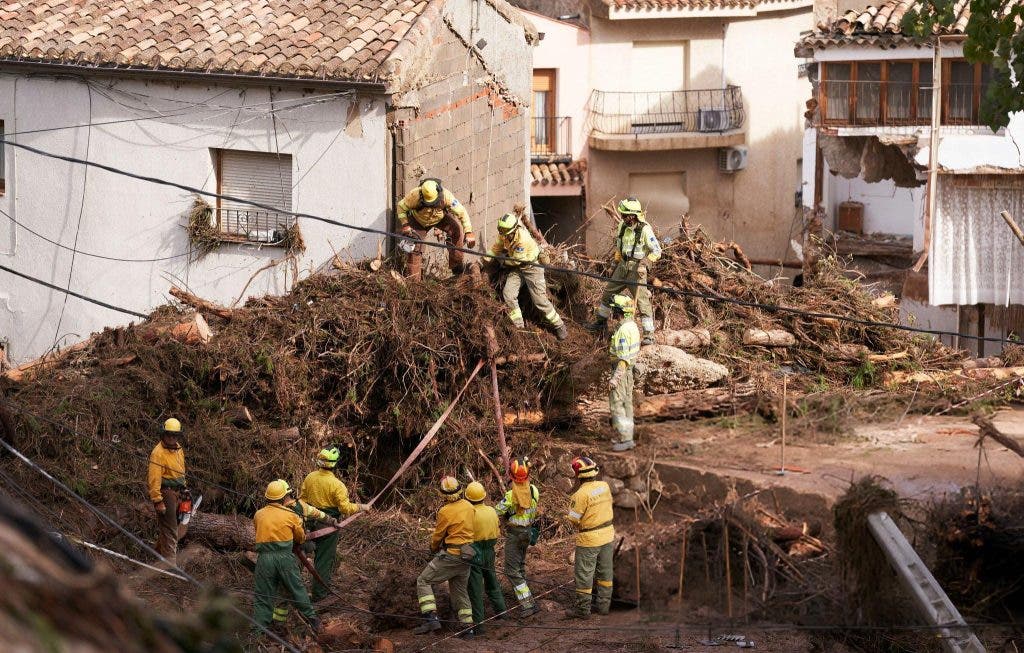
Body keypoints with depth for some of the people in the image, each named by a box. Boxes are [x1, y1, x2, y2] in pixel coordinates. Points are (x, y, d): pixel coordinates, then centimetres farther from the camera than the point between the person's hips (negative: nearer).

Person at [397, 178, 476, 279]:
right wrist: (405, 226, -24)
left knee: (456, 228, -23)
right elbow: (401, 207, -18)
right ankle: (413, 279, 7)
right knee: (414, 248, -8)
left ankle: (456, 264, -10)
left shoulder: (446, 196, -36)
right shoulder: (415, 195, -37)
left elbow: (461, 212, -26)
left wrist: (468, 232, -29)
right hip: (419, 221, -1)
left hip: (440, 218, 1)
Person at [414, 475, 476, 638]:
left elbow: (437, 536, -4)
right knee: (460, 591, 18)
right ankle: (468, 628, 16)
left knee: (423, 582, 1)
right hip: (466, 556, 7)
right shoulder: (469, 507, 4)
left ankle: (432, 618, -12)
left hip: (450, 556, -7)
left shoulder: (445, 512, -16)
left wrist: (433, 548, 16)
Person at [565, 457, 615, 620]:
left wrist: (571, 503, 0)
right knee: (605, 571, 18)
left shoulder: (581, 494, -24)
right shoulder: (605, 486, -3)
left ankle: (583, 608, 12)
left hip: (589, 539, -6)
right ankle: (604, 604, 27)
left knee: (584, 574, 6)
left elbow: (573, 519, -18)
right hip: (608, 534, 7)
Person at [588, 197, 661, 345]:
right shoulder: (622, 226, 0)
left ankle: (649, 334, -7)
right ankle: (601, 321, 36)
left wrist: (644, 263, -28)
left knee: (642, 300, -10)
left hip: (637, 268, -7)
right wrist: (616, 263, 20)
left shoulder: (645, 230, -20)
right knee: (608, 292, 15)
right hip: (623, 265, 7)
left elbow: (656, 251, -17)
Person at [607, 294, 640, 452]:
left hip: (621, 371, -10)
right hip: (628, 370, 10)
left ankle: (626, 439, -7)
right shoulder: (632, 326, 8)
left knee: (617, 405, -6)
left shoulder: (623, 331, -23)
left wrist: (615, 378, -26)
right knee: (626, 403, 16)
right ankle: (625, 434, 23)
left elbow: (623, 358, -26)